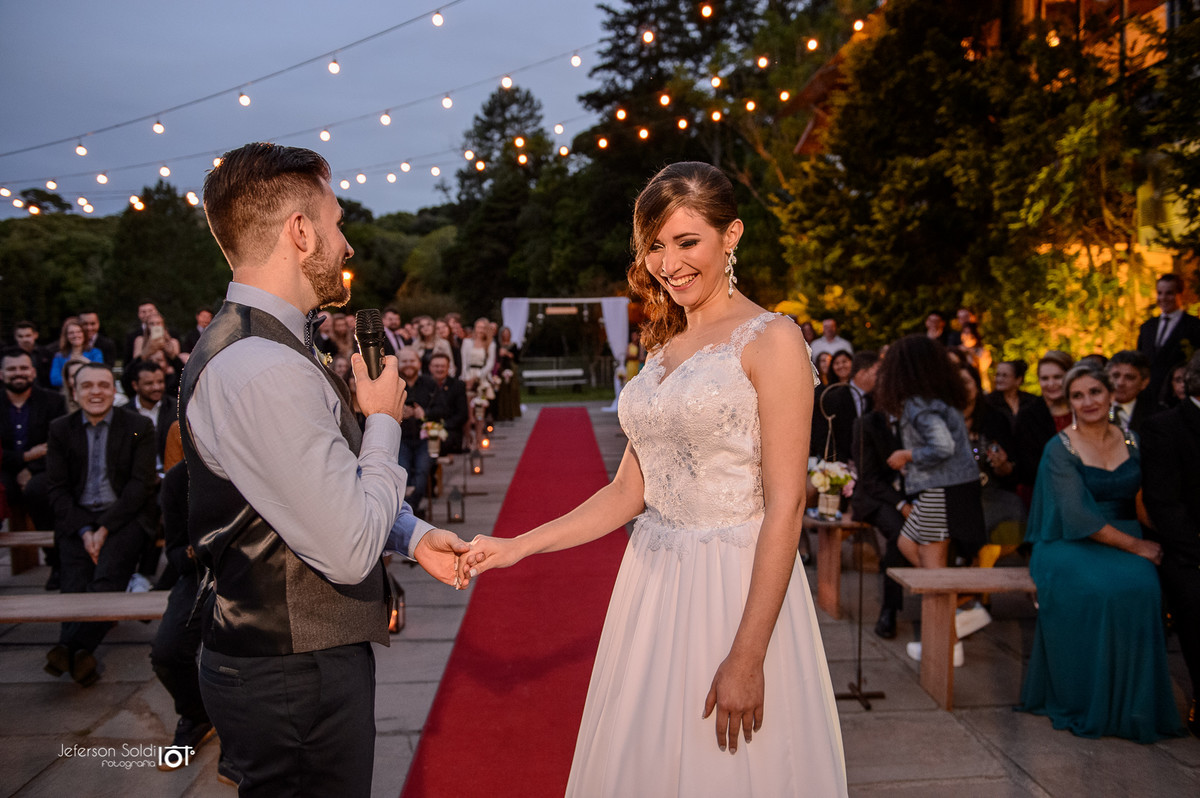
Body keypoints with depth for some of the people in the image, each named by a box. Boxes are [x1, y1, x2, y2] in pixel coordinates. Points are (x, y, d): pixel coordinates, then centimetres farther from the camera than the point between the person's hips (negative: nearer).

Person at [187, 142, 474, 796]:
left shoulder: (249, 343, 7)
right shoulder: (265, 372, -28)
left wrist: (413, 535, 6)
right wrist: (384, 420, -14)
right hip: (295, 678, -9)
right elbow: (349, 550, -26)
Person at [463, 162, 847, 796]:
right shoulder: (662, 347, 12)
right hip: (653, 584, 6)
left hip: (739, 588, -6)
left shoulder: (770, 341, -9)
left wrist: (747, 657, -18)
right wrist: (519, 546, 5)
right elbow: (630, 489, 11)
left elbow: (784, 506, -14)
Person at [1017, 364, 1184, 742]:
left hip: (1125, 544, 3)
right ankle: (1088, 705, -15)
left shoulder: (1132, 442, 10)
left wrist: (1152, 541, -10)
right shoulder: (1060, 449, -4)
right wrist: (1134, 544, -15)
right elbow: (1078, 516, -12)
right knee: (1095, 590, -33)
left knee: (1141, 587, -29)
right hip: (1070, 544, -3)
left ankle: (1132, 705, -14)